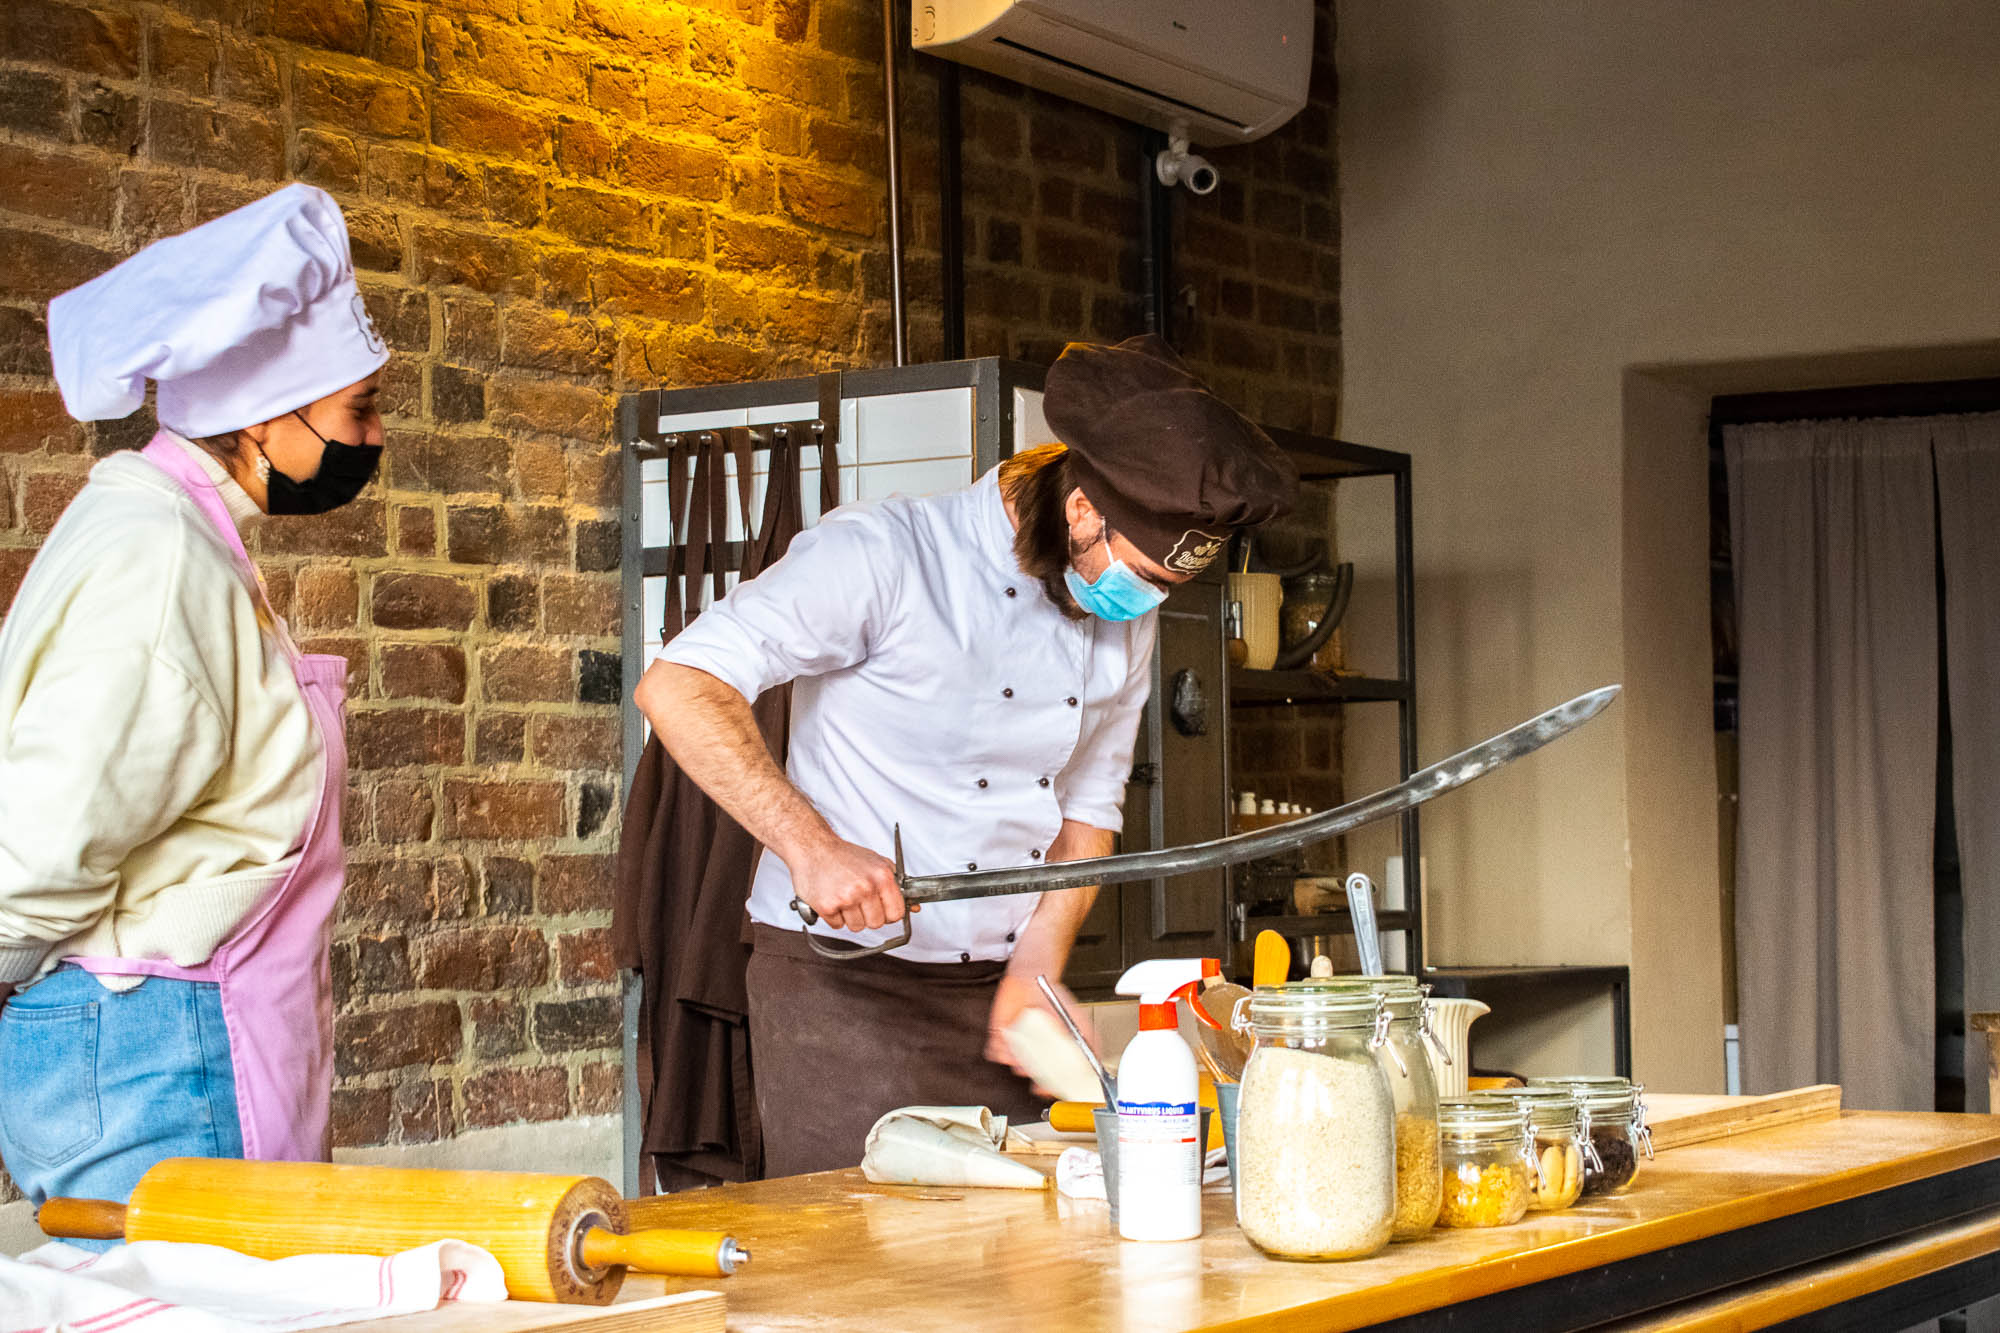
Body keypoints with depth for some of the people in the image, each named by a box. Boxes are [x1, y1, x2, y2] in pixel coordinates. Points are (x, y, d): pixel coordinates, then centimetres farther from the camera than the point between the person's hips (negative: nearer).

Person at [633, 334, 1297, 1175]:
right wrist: (811, 845, -30)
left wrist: (1037, 969, 0)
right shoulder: (881, 554, -16)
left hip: (999, 987, 6)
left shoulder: (1127, 617, 5)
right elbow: (677, 686, -21)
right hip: (845, 983, -6)